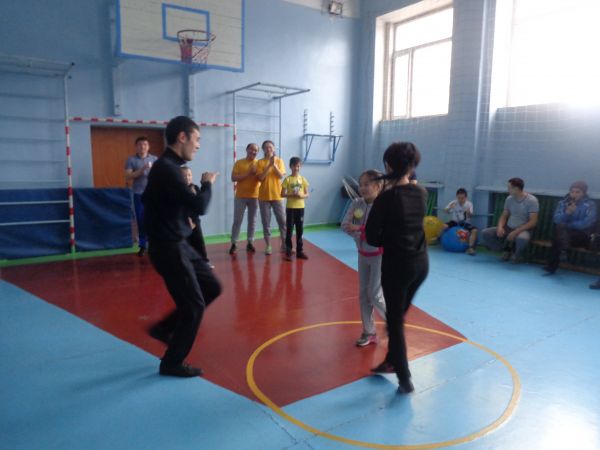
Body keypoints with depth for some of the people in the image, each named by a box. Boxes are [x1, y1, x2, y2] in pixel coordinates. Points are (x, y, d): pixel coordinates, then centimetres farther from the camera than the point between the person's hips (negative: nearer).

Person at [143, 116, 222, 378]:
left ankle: (165, 328, 26)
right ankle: (172, 363, 20)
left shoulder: (168, 167, 10)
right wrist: (207, 184, -8)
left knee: (212, 287, 15)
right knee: (194, 306, 1)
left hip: (179, 245, 10)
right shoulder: (166, 169, -22)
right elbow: (199, 207, -26)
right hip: (169, 249, -10)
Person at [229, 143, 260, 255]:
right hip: (240, 196, -2)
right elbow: (233, 178, -9)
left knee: (252, 220, 8)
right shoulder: (239, 163, 0)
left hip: (254, 196, 2)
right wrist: (248, 173, -16)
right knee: (237, 220, 1)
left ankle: (250, 243, 16)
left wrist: (256, 172, -18)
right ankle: (234, 244, 6)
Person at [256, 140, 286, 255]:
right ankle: (268, 246, 11)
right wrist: (269, 165, -17)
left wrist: (274, 165, -18)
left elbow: (281, 176, -7)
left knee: (282, 221, 4)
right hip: (264, 196, -1)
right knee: (266, 222, 3)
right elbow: (260, 178, -12)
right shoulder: (260, 162, 0)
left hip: (277, 195, 1)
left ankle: (284, 245, 15)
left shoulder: (279, 160, 4)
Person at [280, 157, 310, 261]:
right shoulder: (287, 179, -3)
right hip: (290, 207, -3)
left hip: (300, 207, 3)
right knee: (289, 230, 0)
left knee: (300, 230, 9)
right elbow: (282, 194, -5)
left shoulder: (303, 179, 5)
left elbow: (307, 194, 7)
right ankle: (288, 252, 5)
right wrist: (291, 195, -20)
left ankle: (300, 251, 17)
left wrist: (301, 196, -14)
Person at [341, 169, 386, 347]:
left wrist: (359, 228, -29)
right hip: (363, 255, 6)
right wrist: (360, 237, -23)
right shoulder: (357, 204, -4)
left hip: (380, 256, -6)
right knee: (363, 295, 10)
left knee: (375, 295, -3)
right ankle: (369, 332, 25)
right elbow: (345, 225, -10)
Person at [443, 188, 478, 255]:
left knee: (474, 230, -27)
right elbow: (445, 212, -13)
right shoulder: (453, 203, -3)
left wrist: (469, 213, -43)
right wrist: (449, 208, -36)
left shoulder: (469, 204, -5)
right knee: (444, 226, -29)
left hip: (465, 223, 0)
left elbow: (470, 216, -18)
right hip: (454, 222, 0)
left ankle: (470, 248, -25)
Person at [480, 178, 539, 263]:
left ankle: (517, 255, -5)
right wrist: (500, 227, -14)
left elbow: (533, 222, -18)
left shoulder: (531, 200, -13)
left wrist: (516, 232, -27)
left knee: (522, 239, -42)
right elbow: (504, 216, 8)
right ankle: (507, 249, 7)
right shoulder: (509, 199, 4)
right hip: (508, 228, 6)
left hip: (522, 230, -5)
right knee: (485, 233, -13)